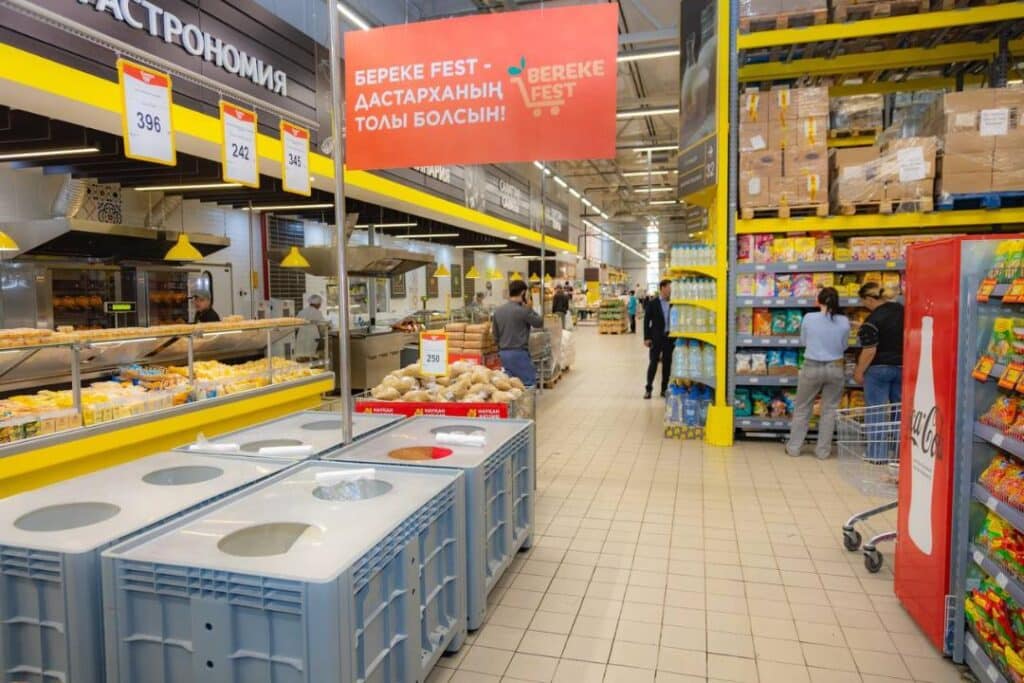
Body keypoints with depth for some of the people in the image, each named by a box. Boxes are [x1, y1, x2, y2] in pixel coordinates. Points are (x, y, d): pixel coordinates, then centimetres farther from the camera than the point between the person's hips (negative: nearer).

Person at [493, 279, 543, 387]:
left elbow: (495, 334, 12)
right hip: (519, 353, -7)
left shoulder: (497, 311, 6)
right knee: (529, 382, 1)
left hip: (503, 353, 7)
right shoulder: (523, 311, -15)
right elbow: (539, 323, -3)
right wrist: (529, 307, 0)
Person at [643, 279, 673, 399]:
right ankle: (648, 389, 9)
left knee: (667, 364, 7)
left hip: (670, 338, 3)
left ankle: (664, 389, 17)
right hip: (656, 338, -3)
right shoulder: (652, 303, -4)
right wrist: (646, 338, -8)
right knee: (653, 363, 0)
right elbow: (647, 321, -4)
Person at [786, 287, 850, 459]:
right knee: (829, 409, 10)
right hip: (835, 368, 1)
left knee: (802, 408, 11)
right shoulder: (844, 321, -6)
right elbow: (844, 346, 6)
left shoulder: (809, 318, -9)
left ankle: (794, 447, 17)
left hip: (812, 367, -1)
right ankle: (823, 450, 15)